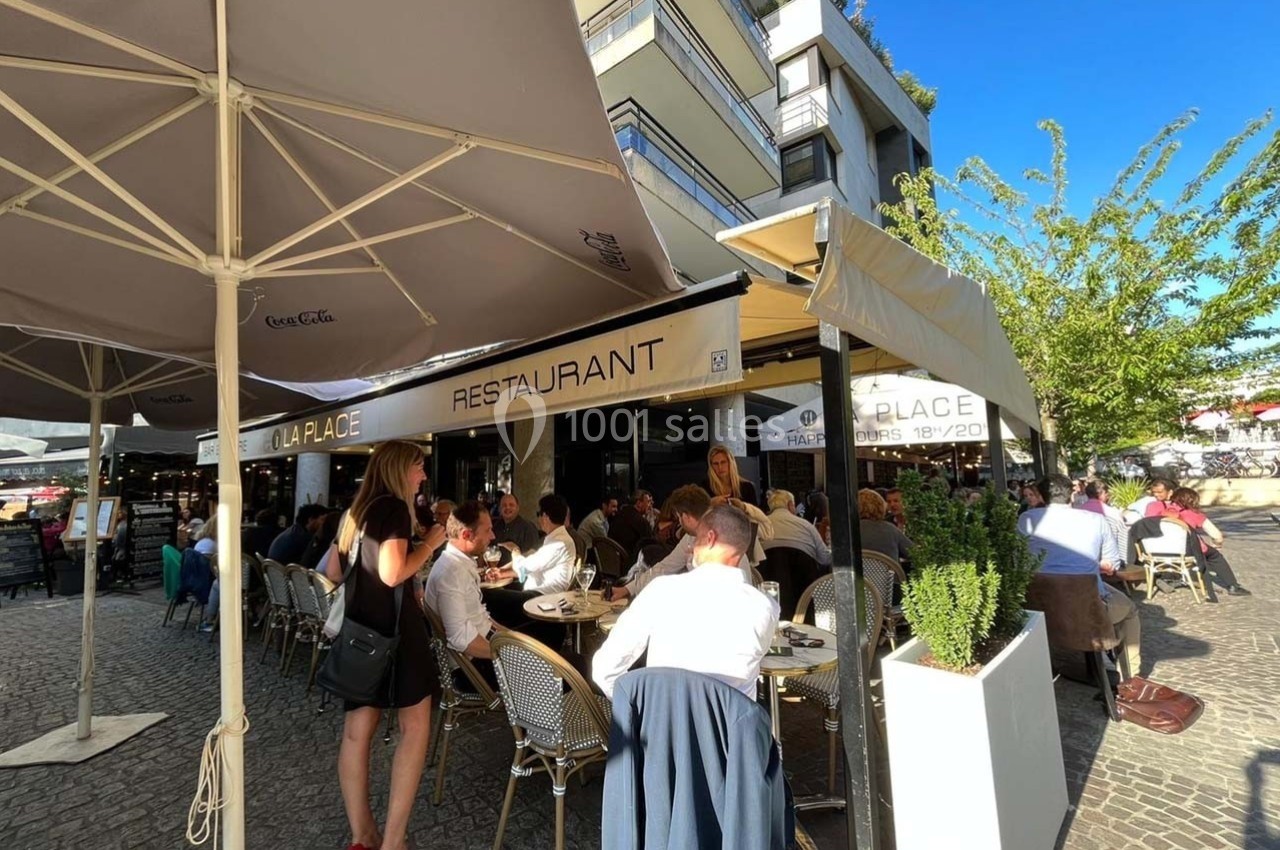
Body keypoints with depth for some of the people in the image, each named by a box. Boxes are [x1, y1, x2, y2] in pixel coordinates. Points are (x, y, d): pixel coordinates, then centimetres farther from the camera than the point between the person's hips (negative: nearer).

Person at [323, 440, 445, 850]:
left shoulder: (353, 512, 13)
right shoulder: (395, 508, -14)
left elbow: (334, 572, 18)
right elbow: (392, 574, -24)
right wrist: (431, 542, -12)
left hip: (359, 626, 9)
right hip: (393, 625, -8)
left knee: (358, 729, 12)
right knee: (415, 726, 3)